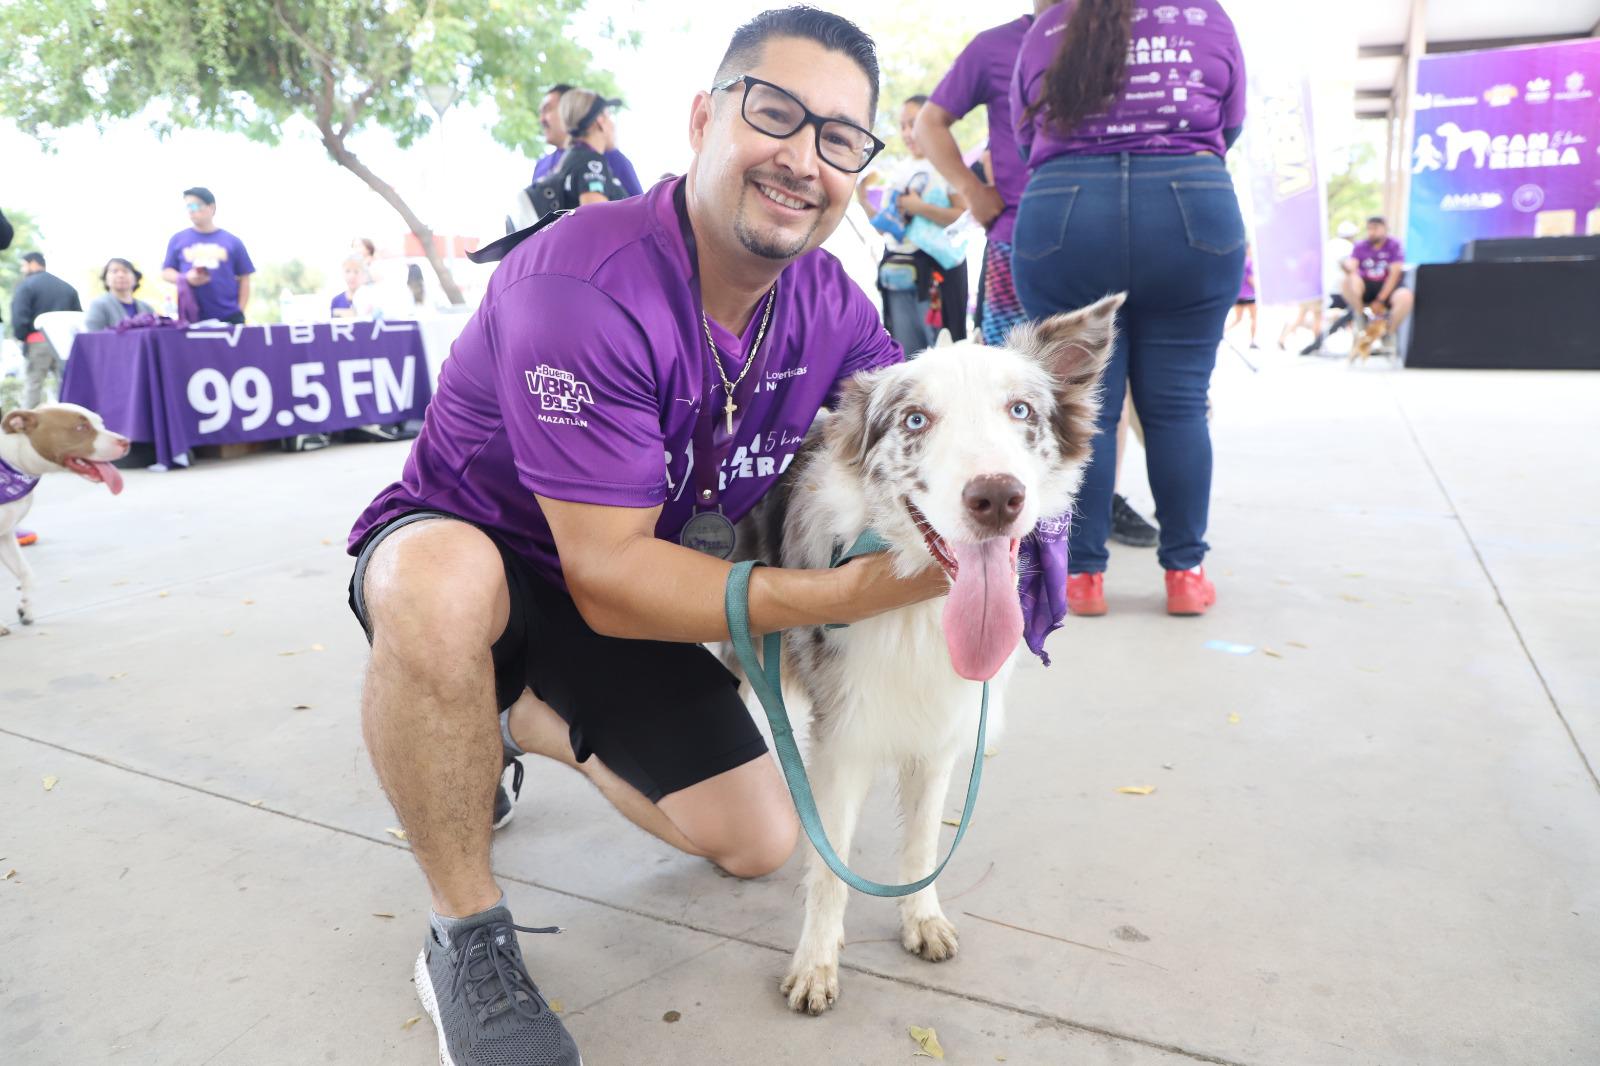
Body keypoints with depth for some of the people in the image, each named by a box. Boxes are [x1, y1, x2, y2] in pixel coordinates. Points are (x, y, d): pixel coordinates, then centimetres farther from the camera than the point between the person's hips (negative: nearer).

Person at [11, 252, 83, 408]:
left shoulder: (25, 285, -2)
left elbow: (19, 317, -13)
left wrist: (23, 337, 0)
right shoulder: (68, 287, 14)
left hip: (37, 342, -4)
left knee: (32, 386, 2)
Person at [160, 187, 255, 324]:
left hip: (229, 317, -1)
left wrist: (240, 312, -2)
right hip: (191, 317, 1)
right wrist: (186, 278, -10)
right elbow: (166, 272, 12)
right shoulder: (178, 239, 11)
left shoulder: (232, 241, 8)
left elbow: (244, 279, 8)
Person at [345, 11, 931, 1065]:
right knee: (440, 584, -43)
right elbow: (606, 578, -33)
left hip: (625, 592, 6)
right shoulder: (582, 287, -32)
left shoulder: (830, 306, -10)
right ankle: (468, 936, -17)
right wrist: (850, 594, -41)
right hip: (465, 549, -5)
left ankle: (529, 720, 25)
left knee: (759, 844, 4)